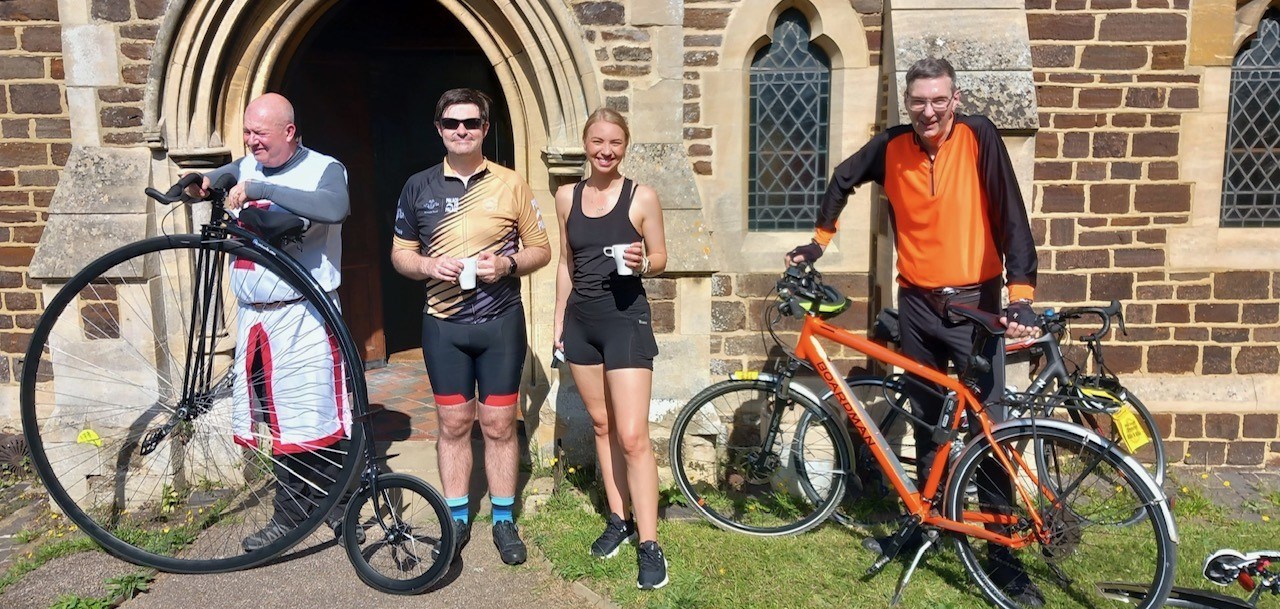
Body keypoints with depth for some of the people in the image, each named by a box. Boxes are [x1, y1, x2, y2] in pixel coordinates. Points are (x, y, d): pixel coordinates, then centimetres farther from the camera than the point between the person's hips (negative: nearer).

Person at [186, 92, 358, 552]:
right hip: (253, 315, 6)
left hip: (303, 316, -6)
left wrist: (259, 189, -28)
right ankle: (290, 513, 24)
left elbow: (334, 208, -28)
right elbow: (226, 173, 33)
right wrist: (204, 182, 8)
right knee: (279, 418, 12)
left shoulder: (324, 169, -6)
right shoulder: (247, 166, 12)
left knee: (318, 415, -3)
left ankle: (339, 505, 14)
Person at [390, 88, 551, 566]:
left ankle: (504, 521, 20)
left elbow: (541, 249, 4)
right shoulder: (418, 187, 5)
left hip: (500, 321, -1)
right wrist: (430, 266, -12)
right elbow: (400, 254, 10)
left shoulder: (510, 184, 1)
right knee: (453, 423, 9)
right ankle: (457, 519, 24)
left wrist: (507, 264, -16)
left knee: (499, 424, 5)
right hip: (443, 323, 2)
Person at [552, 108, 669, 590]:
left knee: (633, 436, -7)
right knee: (602, 425, 13)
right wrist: (558, 320, 12)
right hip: (580, 319, 5)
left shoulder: (642, 196, -6)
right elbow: (566, 263, 13)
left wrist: (641, 263, -20)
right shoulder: (567, 196, 6)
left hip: (626, 318, -5)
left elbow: (661, 258, 2)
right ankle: (619, 519, 28)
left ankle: (649, 544, 2)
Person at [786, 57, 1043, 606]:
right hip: (917, 304, 3)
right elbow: (844, 179, 18)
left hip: (975, 303, -3)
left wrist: (1020, 295, -27)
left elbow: (1010, 213, -18)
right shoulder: (891, 148, -1)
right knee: (927, 423, 14)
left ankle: (1004, 551, 9)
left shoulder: (978, 137, -10)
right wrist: (820, 239, 19)